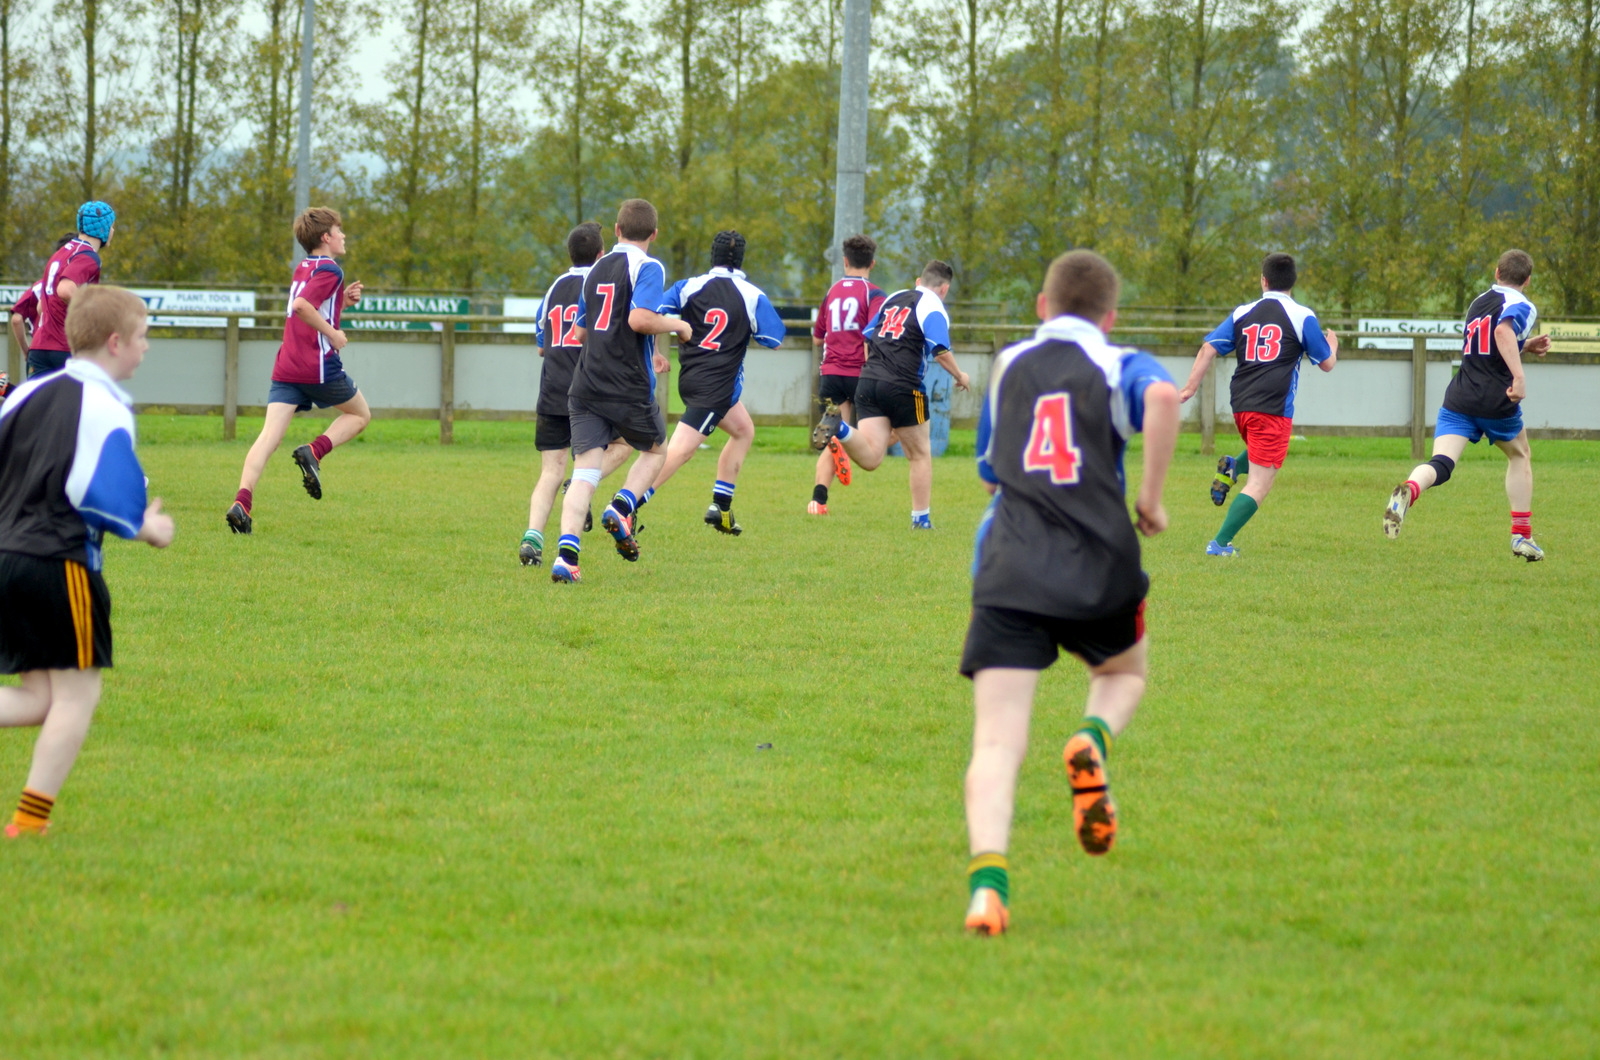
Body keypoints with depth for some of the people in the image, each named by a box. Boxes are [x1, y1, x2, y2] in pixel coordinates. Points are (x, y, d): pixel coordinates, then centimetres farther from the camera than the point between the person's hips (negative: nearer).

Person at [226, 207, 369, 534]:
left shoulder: (302, 268, 19)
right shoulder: (330, 271, -7)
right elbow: (301, 305, -23)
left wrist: (344, 301, 18)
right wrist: (332, 333, -14)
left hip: (286, 369, 7)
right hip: (319, 366, -7)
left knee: (269, 436, -5)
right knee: (360, 415, 17)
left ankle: (242, 501, -23)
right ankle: (315, 451, -8)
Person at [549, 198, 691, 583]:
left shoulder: (597, 269, 16)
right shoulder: (647, 268, -6)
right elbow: (640, 319, -22)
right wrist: (676, 326, -2)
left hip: (585, 385, 5)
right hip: (629, 388, -5)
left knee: (585, 471, -1)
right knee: (655, 451, 20)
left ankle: (566, 551, -20)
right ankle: (622, 507, -5)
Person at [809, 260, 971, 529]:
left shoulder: (893, 299, 20)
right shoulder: (933, 308, -2)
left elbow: (866, 338, 24)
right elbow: (941, 352, -13)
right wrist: (960, 376, 5)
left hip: (867, 382, 5)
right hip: (903, 386, -5)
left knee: (871, 457, -5)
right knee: (919, 455, 13)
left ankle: (838, 427, -31)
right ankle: (921, 519, 16)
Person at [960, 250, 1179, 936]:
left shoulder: (1007, 367, 19)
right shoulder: (1118, 366, 7)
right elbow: (1163, 395, -18)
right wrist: (1150, 498, -9)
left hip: (1008, 575, 1)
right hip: (1099, 569, -1)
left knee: (996, 743, -5)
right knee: (1124, 673, 29)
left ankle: (988, 876, -28)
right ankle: (1093, 739, -5)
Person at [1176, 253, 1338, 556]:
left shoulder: (1243, 313, 10)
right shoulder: (1302, 317, 0)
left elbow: (1208, 348, 5)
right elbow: (1327, 363, 7)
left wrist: (1190, 387, 8)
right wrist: (1332, 346, 29)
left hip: (1240, 406, 6)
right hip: (1274, 409, -5)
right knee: (1260, 484, -3)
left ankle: (1232, 467, 5)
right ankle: (1220, 543, -14)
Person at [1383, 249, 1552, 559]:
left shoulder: (1478, 302, 22)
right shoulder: (1522, 306, -2)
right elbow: (1503, 331, -25)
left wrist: (1527, 346, 30)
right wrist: (1519, 375, -31)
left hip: (1459, 399, 4)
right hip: (1497, 401, -4)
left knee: (1440, 464, -12)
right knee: (1520, 456, 23)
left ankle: (1409, 490, -47)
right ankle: (1522, 536, 22)